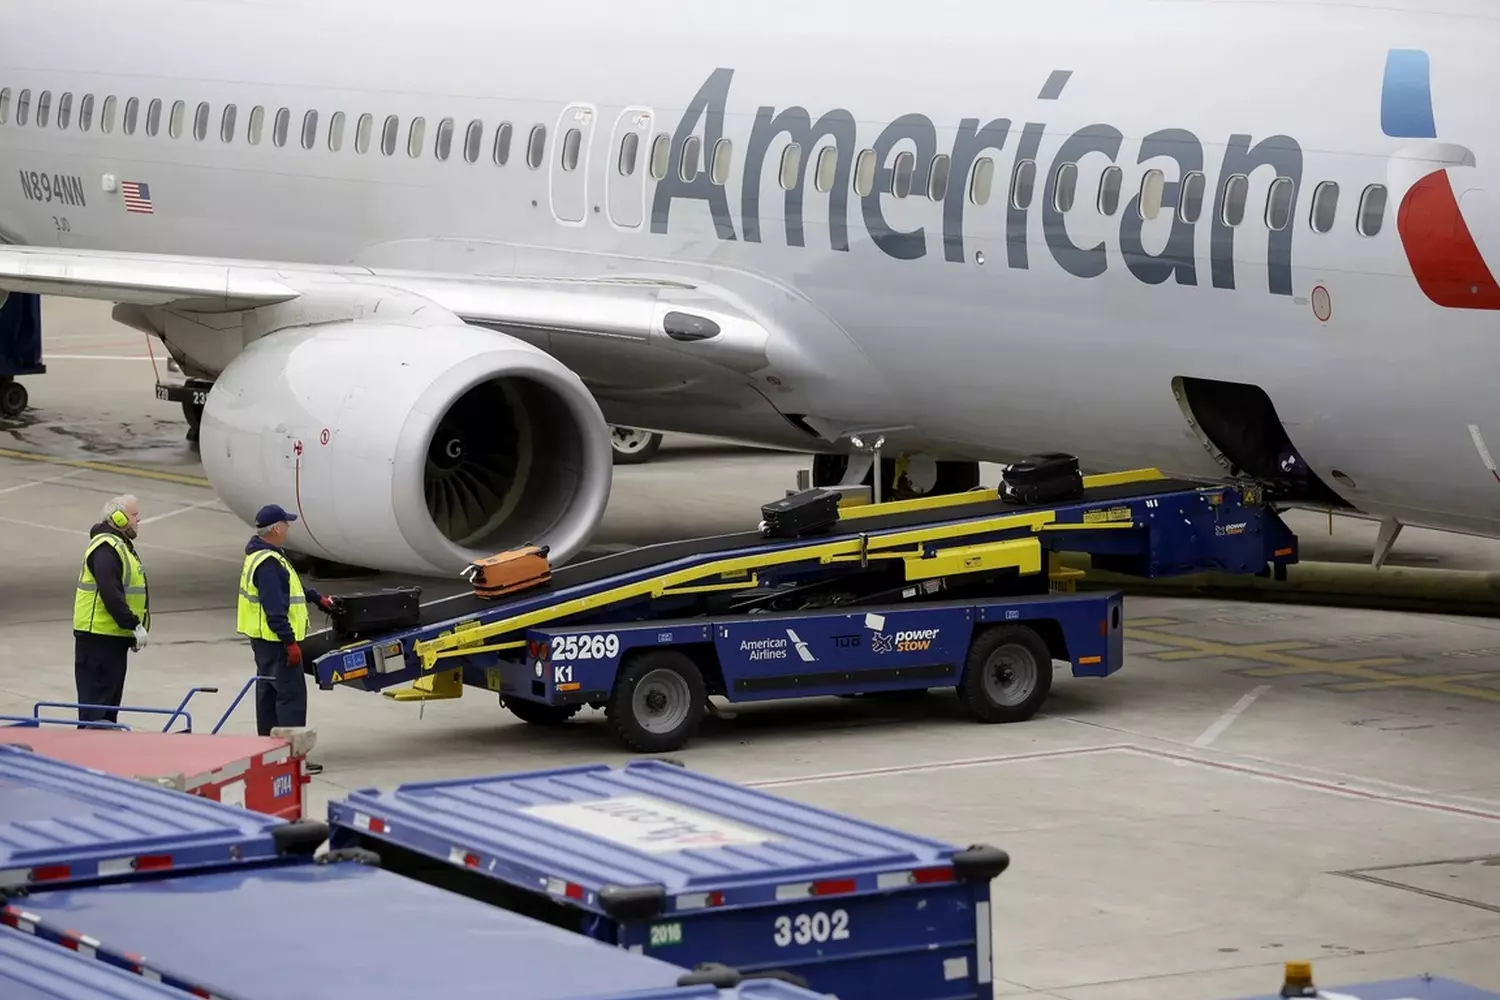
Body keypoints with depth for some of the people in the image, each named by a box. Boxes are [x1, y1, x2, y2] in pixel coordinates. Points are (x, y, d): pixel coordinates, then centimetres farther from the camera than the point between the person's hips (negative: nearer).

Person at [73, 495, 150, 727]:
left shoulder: (121, 545, 18)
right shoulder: (106, 549, -17)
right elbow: (111, 594, -26)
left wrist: (135, 629, 16)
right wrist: (134, 625, -25)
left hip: (114, 636, 11)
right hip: (99, 636, -11)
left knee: (112, 696, 15)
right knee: (97, 696, -9)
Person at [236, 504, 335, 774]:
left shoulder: (261, 555, 13)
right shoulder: (268, 563, -21)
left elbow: (291, 584, 29)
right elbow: (274, 608, -26)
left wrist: (317, 598, 38)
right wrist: (290, 642, -25)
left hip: (264, 639, 11)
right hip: (275, 639, -11)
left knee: (269, 692, 15)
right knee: (292, 694, -10)